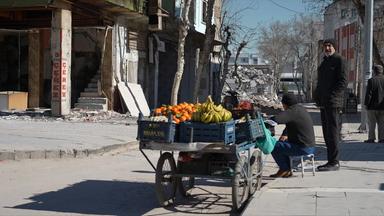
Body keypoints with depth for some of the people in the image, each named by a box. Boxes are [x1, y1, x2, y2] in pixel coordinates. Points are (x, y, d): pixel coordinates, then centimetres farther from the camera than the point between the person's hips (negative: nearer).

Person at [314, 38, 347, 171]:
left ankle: (334, 163, -6)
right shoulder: (324, 62, 21)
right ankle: (331, 161, 17)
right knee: (327, 133, 10)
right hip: (324, 103, 9)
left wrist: (332, 96, -19)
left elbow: (343, 82, -12)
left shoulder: (339, 60, -4)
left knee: (332, 132, -9)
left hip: (333, 103, -9)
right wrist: (318, 97, 13)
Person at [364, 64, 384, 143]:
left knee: (372, 123, 2)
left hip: (373, 105, -4)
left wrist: (366, 104, -4)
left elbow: (368, 93, -10)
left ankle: (371, 138, 1)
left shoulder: (371, 80, -9)